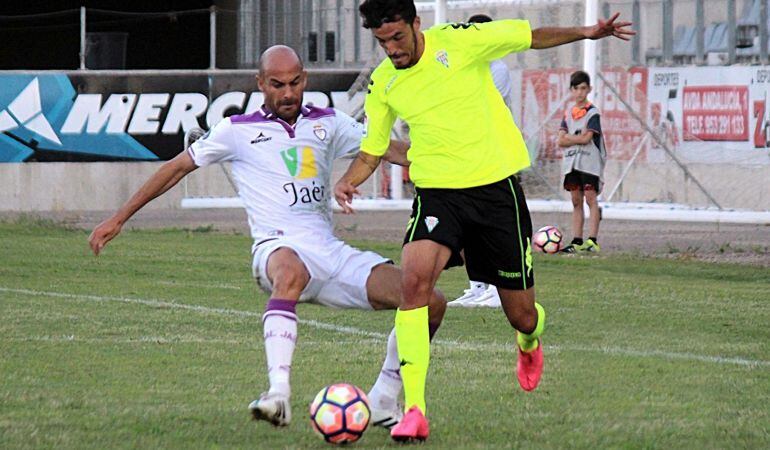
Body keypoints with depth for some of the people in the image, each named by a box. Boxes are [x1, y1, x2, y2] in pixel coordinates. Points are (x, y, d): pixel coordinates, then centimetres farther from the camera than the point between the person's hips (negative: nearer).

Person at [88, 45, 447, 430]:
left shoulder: (327, 123, 17)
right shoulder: (238, 131, 9)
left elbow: (386, 148, 11)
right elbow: (178, 167, 14)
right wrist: (118, 219, 12)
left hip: (330, 251, 5)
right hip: (278, 247, -5)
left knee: (430, 303, -9)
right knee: (291, 273, -44)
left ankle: (383, 402, 9)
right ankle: (279, 394, -55)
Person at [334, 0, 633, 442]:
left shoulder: (460, 41, -8)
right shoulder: (382, 85, 2)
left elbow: (532, 36, 3)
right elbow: (371, 152, 12)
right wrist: (347, 182, -8)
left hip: (497, 187, -1)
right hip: (437, 194, 2)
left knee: (521, 316, 6)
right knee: (414, 278, -28)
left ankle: (530, 343, 49)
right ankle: (414, 412, -28)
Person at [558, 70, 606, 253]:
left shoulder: (593, 113, -4)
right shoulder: (568, 114, 13)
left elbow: (587, 138, -14)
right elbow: (561, 141, 3)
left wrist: (569, 137, -3)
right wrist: (579, 138, -11)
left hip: (589, 162, -6)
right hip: (571, 162, 6)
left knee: (590, 198, -9)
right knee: (576, 200, 6)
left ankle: (592, 240, -13)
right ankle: (577, 241, 6)